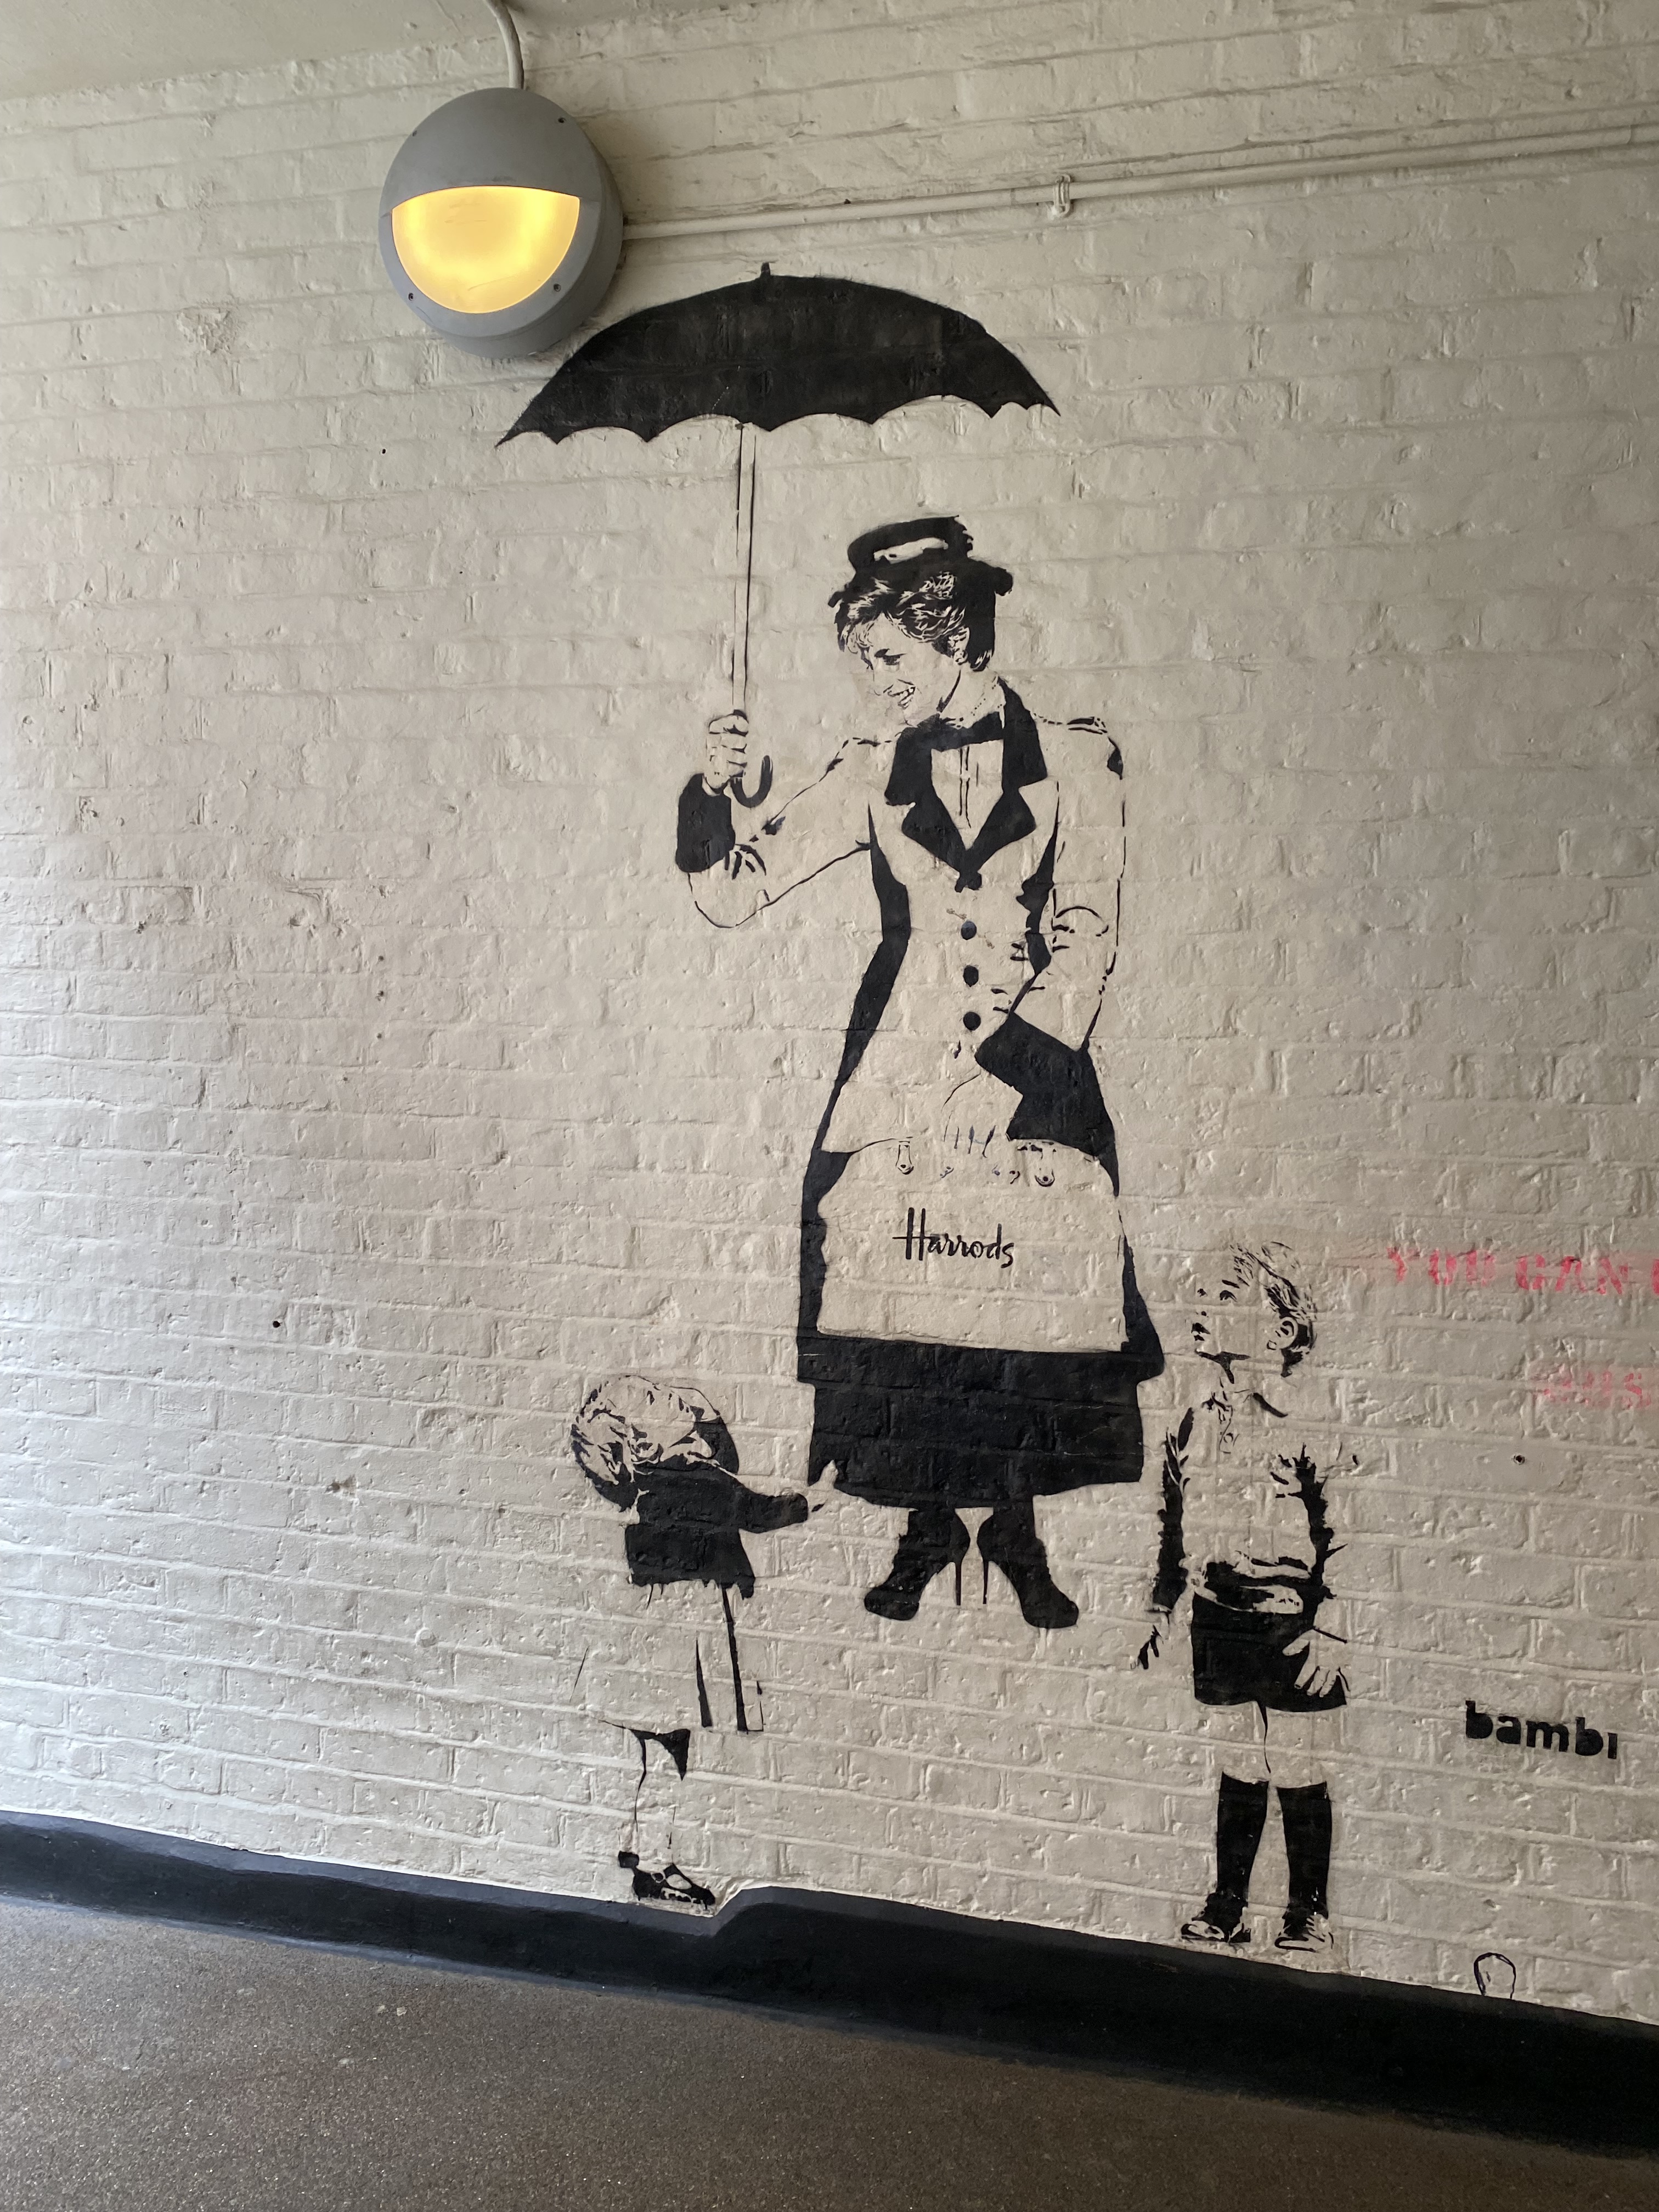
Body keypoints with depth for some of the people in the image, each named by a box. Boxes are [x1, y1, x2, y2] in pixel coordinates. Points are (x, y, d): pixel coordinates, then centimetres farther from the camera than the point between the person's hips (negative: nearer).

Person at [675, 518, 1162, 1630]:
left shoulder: (1075, 759, 4)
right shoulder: (875, 773, 9)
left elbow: (1088, 934, -1)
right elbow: (735, 891, 8)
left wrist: (1000, 1066, -10)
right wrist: (714, 795, -11)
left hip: (1033, 1067, -1)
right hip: (898, 1072, 1)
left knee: (1039, 1290, -6)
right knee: (900, 1289, -3)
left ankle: (1017, 1526, 15)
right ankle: (926, 1526, 17)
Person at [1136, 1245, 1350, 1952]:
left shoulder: (1307, 1429, -13)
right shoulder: (1198, 1423, 7)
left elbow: (1342, 1534, -12)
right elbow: (1175, 1522, 17)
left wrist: (1330, 1629, -14)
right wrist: (1165, 1609, 16)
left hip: (1291, 1626, -5)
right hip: (1218, 1621, 5)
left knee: (1298, 1774, 5)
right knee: (1238, 1767, 15)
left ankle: (1308, 1911, 20)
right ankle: (1227, 1904, 26)